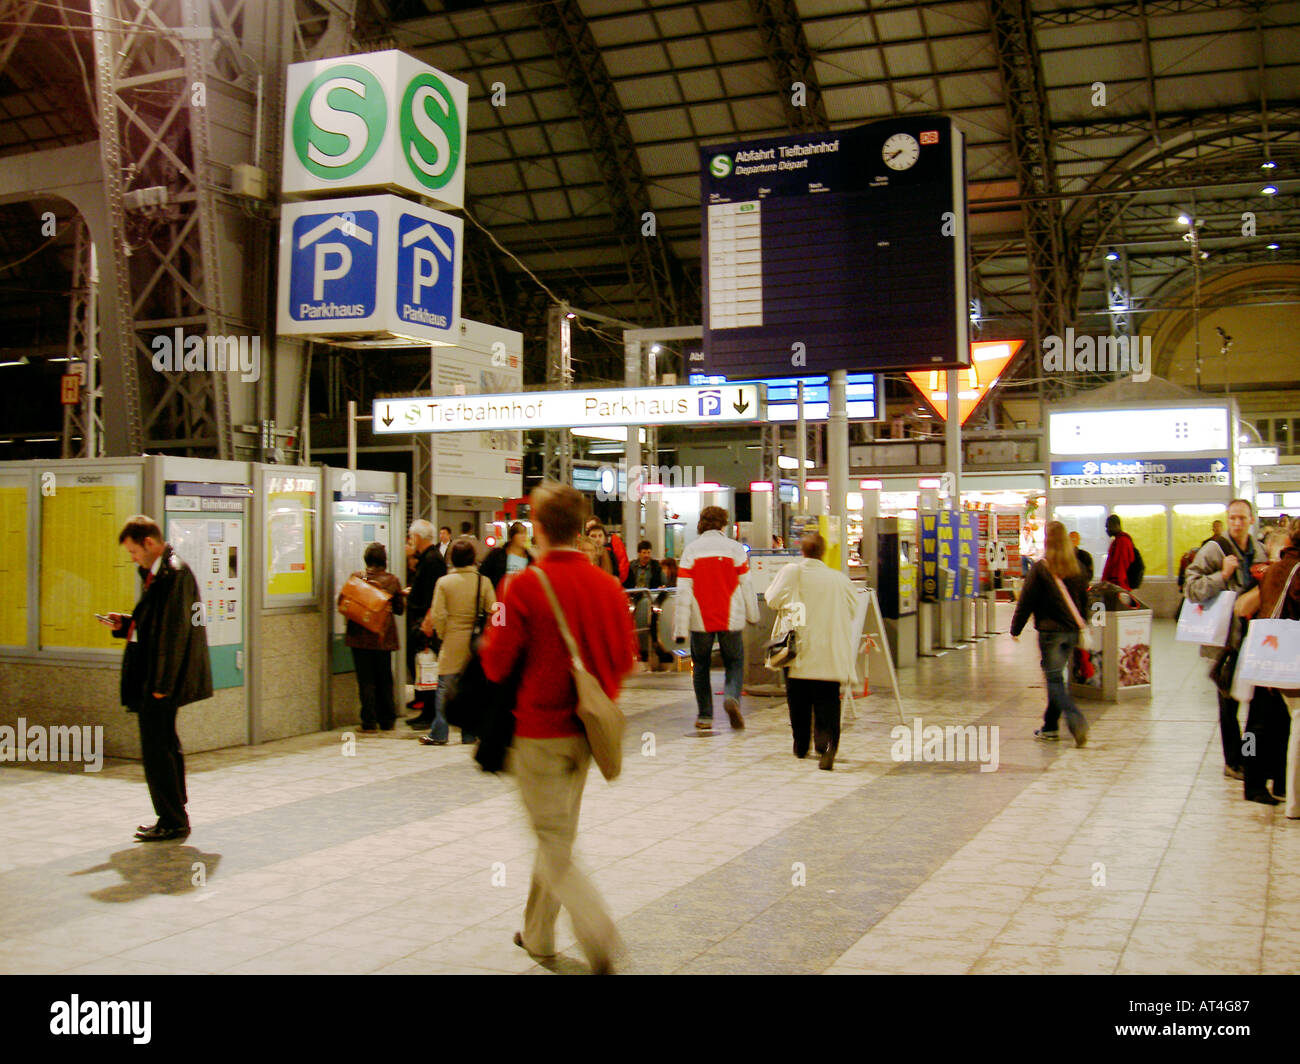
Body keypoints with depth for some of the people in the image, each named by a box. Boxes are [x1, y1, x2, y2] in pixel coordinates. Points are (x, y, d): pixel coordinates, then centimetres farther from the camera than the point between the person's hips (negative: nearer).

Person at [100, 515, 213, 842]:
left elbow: (174, 631, -21)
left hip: (160, 681, -10)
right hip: (152, 681, 10)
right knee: (165, 747, 15)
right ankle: (174, 818, 24)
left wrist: (161, 684, -21)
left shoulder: (174, 573, -16)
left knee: (157, 751, -5)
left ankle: (173, 821, 3)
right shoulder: (158, 572, 15)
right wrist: (126, 623, 9)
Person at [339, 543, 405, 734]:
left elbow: (342, 600, -7)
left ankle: (369, 723, 0)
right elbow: (400, 608, 6)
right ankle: (387, 721, 19)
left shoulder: (356, 577, -7)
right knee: (384, 680, 14)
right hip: (384, 637, 2)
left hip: (360, 637, -2)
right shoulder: (393, 580, -1)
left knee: (366, 680, 2)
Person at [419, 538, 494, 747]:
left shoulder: (444, 582, -6)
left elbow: (437, 616, -8)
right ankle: (469, 734, 12)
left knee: (445, 688, 7)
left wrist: (442, 634, 8)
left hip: (452, 644, -1)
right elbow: (493, 611, -3)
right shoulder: (483, 582, -4)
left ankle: (438, 733, 10)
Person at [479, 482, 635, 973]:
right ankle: (538, 933, 33)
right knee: (560, 834, 20)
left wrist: (488, 641, 7)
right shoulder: (608, 586, -1)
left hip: (538, 731, -5)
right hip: (586, 730, 6)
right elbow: (624, 659, 5)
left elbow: (496, 664, -13)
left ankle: (598, 934, -13)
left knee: (553, 844, 3)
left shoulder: (524, 587, -16)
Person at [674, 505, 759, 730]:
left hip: (701, 619, 0)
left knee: (700, 666, 14)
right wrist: (753, 615, 15)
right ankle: (732, 696, -16)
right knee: (734, 663, 12)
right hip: (731, 619, 0)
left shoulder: (691, 549, -2)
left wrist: (680, 628, -5)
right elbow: (746, 586, 2)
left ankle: (705, 716, 11)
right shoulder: (735, 548, -1)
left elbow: (683, 591, -5)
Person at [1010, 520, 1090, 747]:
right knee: (1059, 678, 15)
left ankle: (1075, 719, -22)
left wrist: (1016, 629, 3)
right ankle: (1050, 727, 21)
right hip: (1072, 631, 5)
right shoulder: (1075, 567, 4)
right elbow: (1083, 599, 12)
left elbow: (1026, 601, -7)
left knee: (1054, 680, -2)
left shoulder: (1040, 568, -10)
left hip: (1050, 631, -5)